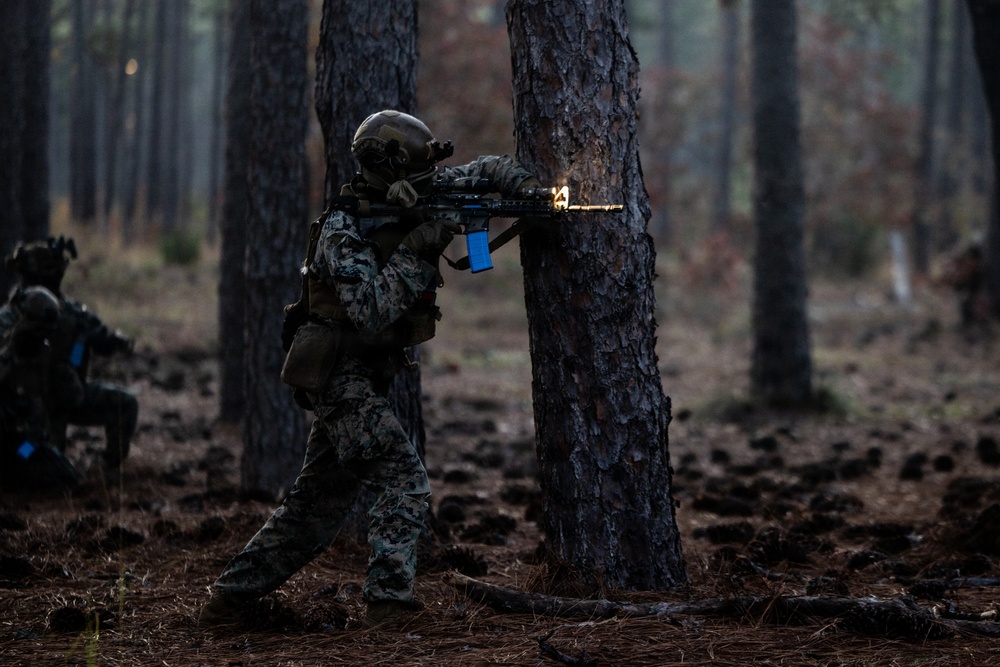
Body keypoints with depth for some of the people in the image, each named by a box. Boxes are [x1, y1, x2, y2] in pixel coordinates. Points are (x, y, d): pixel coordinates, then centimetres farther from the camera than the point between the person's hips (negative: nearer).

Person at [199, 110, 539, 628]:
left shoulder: (419, 200, 3)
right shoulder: (343, 230, -19)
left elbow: (485, 171, 11)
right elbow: (372, 312, -28)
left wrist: (526, 187, -9)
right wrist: (416, 252, -28)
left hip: (363, 376, 9)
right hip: (338, 374, -9)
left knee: (319, 501, 12)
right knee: (404, 480, -17)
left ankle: (229, 598, 18)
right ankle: (387, 601, -17)